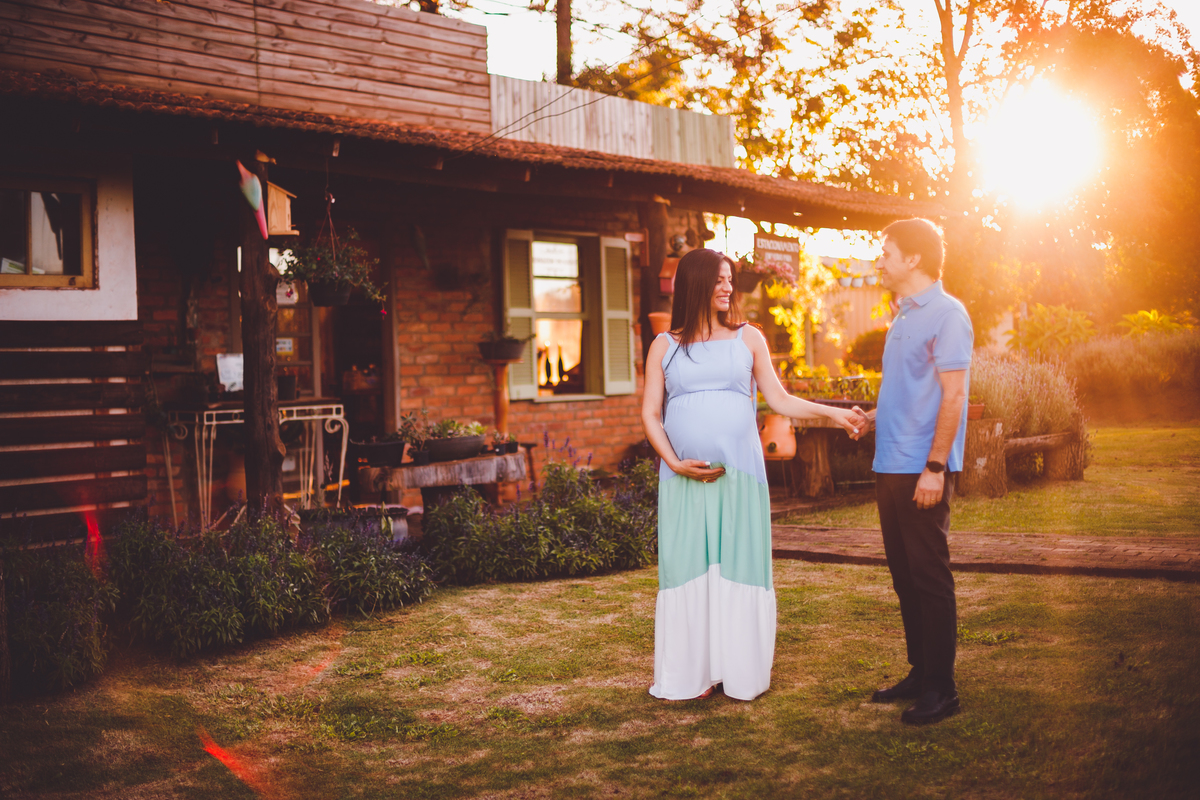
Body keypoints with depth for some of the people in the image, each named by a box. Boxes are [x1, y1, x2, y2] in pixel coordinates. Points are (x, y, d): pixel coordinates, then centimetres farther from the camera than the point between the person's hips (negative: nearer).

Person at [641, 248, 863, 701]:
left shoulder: (747, 338, 11)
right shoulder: (665, 346, 9)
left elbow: (779, 400, 10)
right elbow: (650, 413, 6)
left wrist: (830, 412, -2)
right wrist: (675, 462, -6)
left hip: (740, 475, 0)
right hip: (684, 478, 0)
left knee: (739, 568, -1)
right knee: (688, 571, -1)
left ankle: (741, 672, 7)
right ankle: (693, 675, 7)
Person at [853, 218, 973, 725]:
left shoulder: (946, 314, -10)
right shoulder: (905, 317, 18)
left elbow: (953, 394, -16)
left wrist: (934, 467, -21)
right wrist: (869, 416, 11)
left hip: (923, 470, -9)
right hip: (892, 467, 9)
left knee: (929, 576, -4)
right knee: (905, 576, 13)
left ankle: (941, 689, 4)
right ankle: (919, 676, 23)